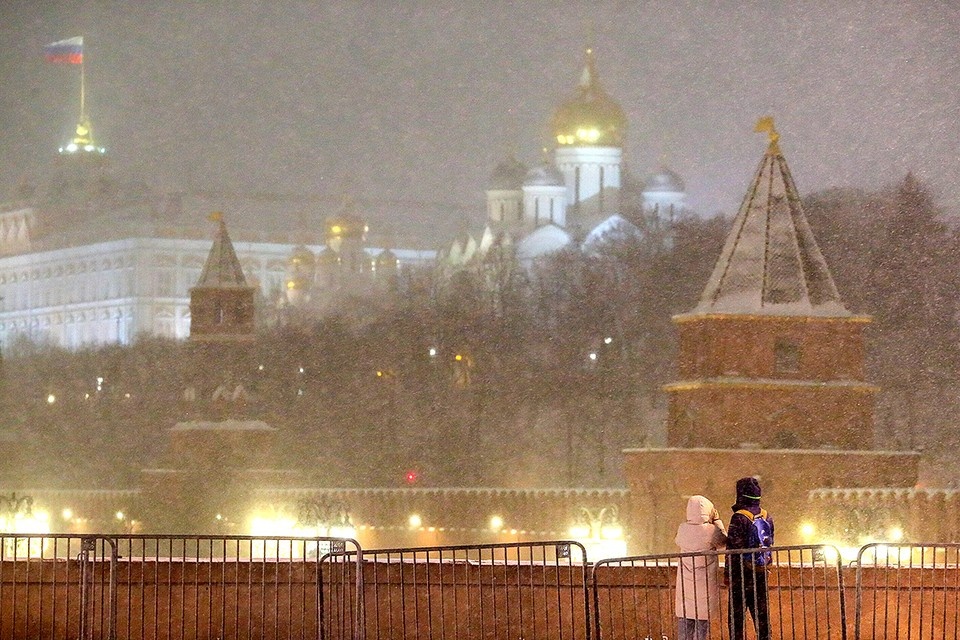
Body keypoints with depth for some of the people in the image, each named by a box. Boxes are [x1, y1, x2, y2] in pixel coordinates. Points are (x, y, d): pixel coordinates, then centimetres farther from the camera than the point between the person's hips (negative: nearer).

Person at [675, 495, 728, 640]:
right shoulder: (711, 530, -14)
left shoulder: (682, 529, -3)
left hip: (685, 582, 3)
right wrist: (717, 520, 11)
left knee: (684, 622, 9)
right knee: (702, 619, 4)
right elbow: (724, 541, 4)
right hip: (705, 583, -3)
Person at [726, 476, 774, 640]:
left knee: (737, 615, -1)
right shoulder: (767, 518, 6)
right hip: (762, 573, 6)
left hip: (742, 573, -6)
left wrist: (727, 573, -8)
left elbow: (733, 548, -14)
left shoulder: (739, 518, -14)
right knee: (761, 614, 11)